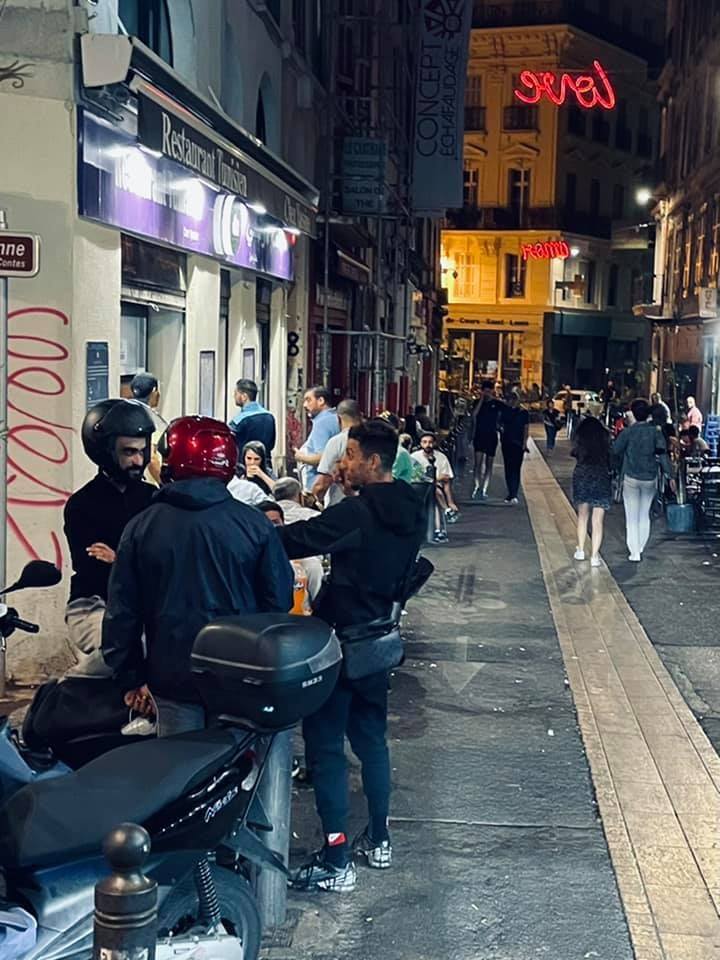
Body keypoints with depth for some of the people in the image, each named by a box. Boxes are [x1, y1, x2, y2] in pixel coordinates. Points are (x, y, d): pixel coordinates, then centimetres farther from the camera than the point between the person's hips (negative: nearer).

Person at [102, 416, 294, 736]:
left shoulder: (141, 527, -1)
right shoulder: (254, 524, -5)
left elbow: (121, 611, 2)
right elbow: (279, 600, -1)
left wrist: (131, 677, 10)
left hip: (173, 680, 1)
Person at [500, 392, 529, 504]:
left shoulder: (524, 412, 0)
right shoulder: (505, 410, 8)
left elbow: (526, 429, 0)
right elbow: (501, 424, 17)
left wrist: (524, 443, -7)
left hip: (518, 444, -3)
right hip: (507, 443, 3)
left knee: (516, 468, -9)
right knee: (508, 468, 6)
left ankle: (514, 494, -14)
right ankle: (511, 493, 15)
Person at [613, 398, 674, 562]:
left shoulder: (628, 432, -7)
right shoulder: (655, 431, -3)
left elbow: (615, 451, -5)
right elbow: (663, 454, -9)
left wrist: (619, 468, 13)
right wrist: (669, 475, -9)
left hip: (631, 478, -2)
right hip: (650, 478, 2)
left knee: (632, 517, 3)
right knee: (645, 515, 17)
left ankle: (634, 553, 1)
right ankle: (640, 548, 22)